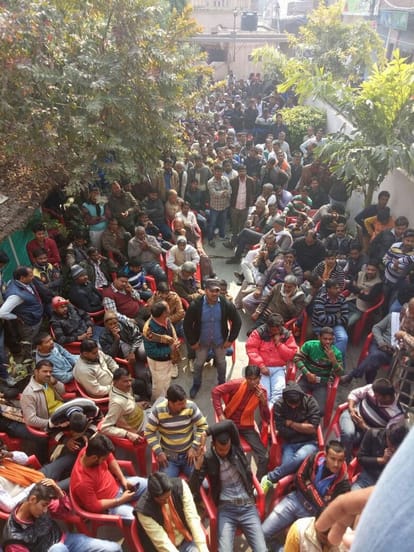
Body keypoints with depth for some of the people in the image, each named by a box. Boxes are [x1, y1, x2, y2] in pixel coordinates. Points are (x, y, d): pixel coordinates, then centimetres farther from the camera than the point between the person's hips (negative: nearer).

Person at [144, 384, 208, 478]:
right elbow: (149, 432, -7)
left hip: (189, 452, 1)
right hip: (168, 455, 0)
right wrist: (159, 452, -12)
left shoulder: (191, 406, -17)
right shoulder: (158, 410, -18)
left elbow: (203, 426, -7)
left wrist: (194, 447, -11)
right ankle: (176, 468, 18)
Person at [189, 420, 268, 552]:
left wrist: (206, 432, -20)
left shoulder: (237, 449, -1)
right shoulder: (208, 459, -4)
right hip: (226, 509, -1)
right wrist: (197, 468, -22)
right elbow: (193, 489, -6)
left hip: (248, 507, 1)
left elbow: (230, 424, -20)